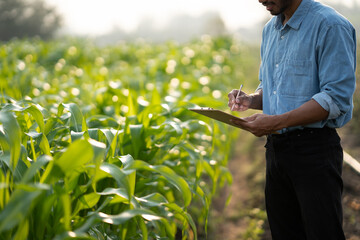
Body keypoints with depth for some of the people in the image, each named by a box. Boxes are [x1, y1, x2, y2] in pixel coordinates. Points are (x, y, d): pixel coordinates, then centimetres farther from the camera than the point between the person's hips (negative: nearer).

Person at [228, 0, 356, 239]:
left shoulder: (330, 26, -13)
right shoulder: (270, 30, 13)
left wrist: (277, 122, -24)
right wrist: (251, 99, 0)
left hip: (313, 150, -8)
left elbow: (337, 98, -19)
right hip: (276, 148, 8)